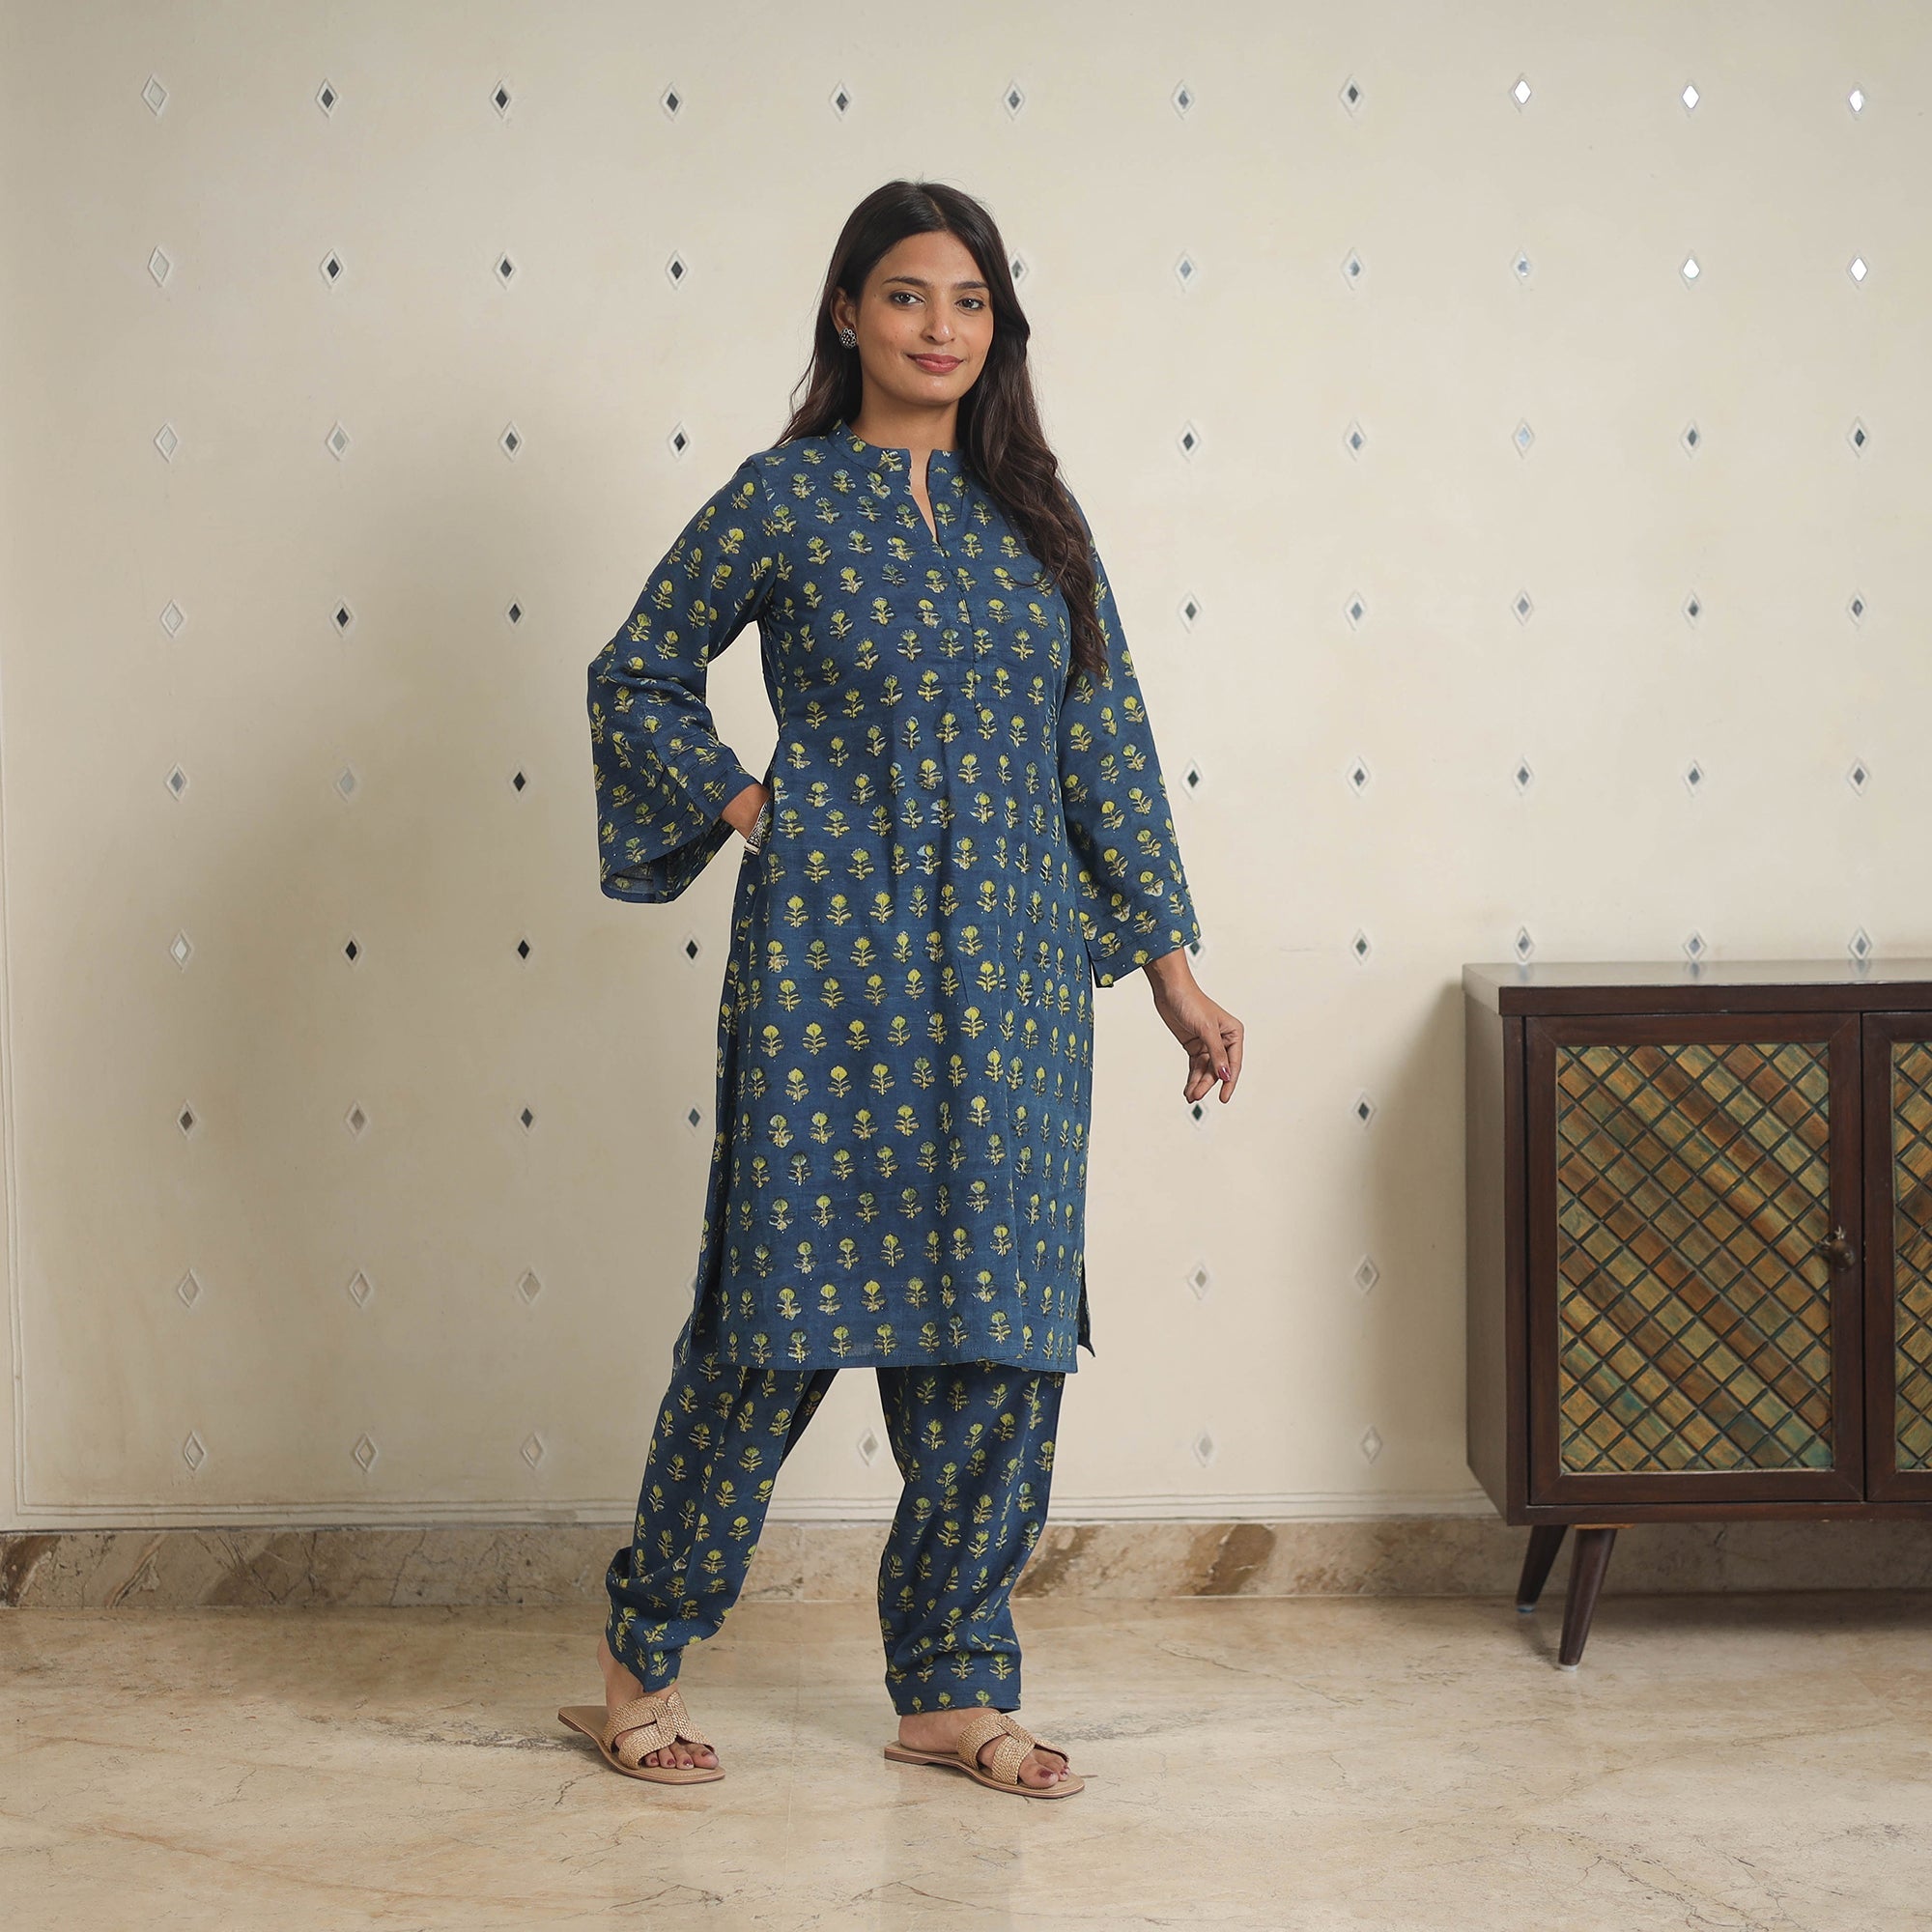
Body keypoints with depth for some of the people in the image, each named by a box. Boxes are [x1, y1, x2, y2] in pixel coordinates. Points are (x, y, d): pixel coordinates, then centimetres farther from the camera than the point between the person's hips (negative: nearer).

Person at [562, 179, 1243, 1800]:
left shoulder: (1034, 514, 11)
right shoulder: (783, 498, 0)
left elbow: (1106, 740, 11)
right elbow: (637, 673, 8)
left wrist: (1171, 962, 8)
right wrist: (742, 809, -2)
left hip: (1014, 964, 4)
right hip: (834, 950, -4)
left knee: (1003, 1316, 4)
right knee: (784, 1299, -2)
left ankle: (954, 1688, 15)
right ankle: (644, 1654, 15)